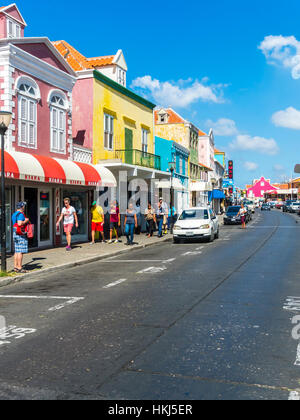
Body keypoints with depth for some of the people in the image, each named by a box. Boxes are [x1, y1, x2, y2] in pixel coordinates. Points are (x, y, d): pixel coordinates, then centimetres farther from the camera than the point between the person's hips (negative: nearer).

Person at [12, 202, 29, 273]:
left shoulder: (14, 214, 17)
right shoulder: (20, 214, -14)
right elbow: (19, 223, -28)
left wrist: (25, 220, 21)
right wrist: (26, 221, -12)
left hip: (15, 233, 10)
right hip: (21, 234, -10)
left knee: (17, 251, 12)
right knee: (20, 251, -8)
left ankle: (16, 267, 15)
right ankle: (19, 268, -8)